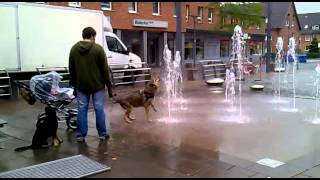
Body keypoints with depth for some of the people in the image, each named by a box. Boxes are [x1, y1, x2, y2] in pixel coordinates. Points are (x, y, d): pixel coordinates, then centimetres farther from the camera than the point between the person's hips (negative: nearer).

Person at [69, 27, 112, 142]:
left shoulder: (74, 49, 4)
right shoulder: (98, 48, -7)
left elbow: (71, 69, 9)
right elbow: (105, 69, -8)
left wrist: (74, 85, 18)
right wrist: (109, 85, -1)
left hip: (81, 85, 3)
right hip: (97, 85, -3)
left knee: (82, 109, 7)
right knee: (99, 109, 5)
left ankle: (80, 135, 11)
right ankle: (102, 134, 13)